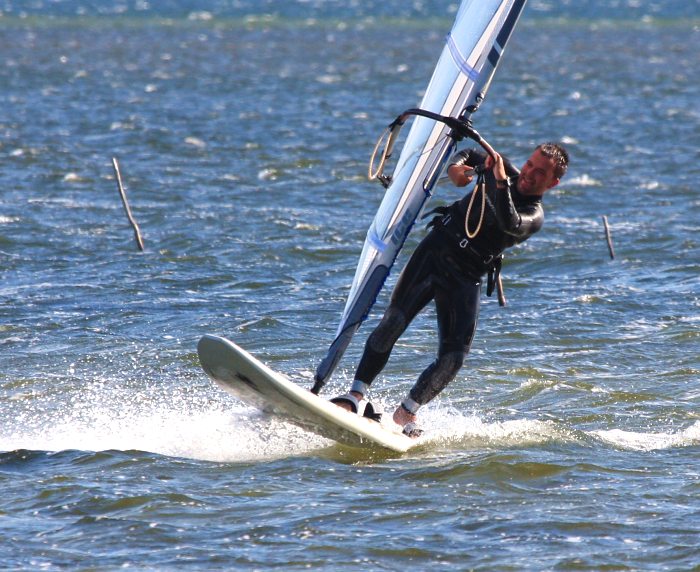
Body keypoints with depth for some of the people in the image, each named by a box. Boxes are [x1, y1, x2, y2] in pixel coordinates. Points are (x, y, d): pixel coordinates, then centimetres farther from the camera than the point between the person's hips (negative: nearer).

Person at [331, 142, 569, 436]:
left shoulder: (534, 216, -7)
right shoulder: (502, 169, 5)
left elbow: (510, 224, -29)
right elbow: (468, 154, 21)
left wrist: (501, 182, -37)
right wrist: (456, 166, -2)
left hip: (465, 279, -2)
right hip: (435, 249, 2)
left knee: (453, 356, -11)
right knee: (393, 322, -14)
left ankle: (406, 414, 8)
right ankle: (357, 396, -13)